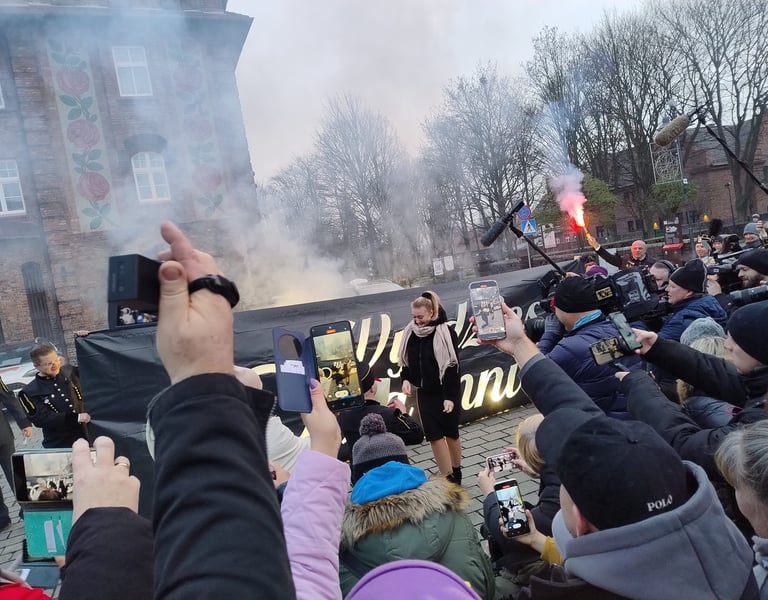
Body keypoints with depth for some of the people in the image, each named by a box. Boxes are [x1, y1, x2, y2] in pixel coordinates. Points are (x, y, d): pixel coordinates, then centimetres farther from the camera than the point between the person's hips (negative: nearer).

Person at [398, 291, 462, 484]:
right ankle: (449, 478, 9)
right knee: (434, 435, 2)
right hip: (424, 392, 5)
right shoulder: (411, 332, 1)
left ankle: (456, 473, 29)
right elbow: (407, 361, 11)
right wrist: (406, 379, -6)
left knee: (450, 433, 11)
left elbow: (452, 366, -16)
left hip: (445, 392, -4)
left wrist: (450, 396, -19)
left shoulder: (445, 333, -15)